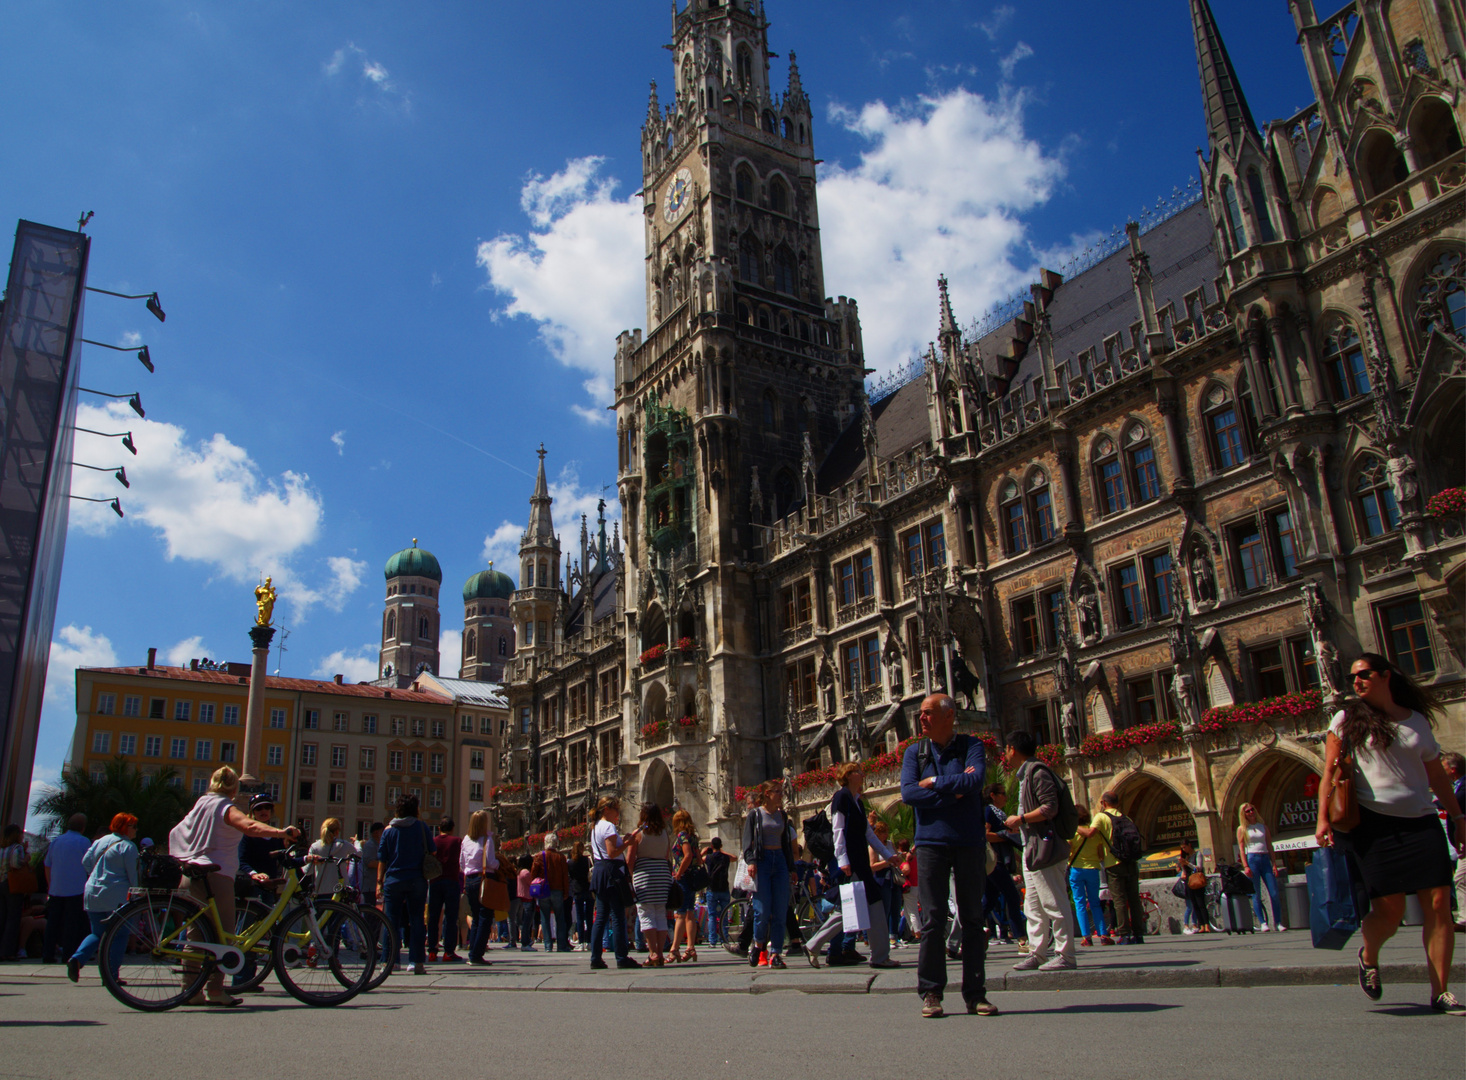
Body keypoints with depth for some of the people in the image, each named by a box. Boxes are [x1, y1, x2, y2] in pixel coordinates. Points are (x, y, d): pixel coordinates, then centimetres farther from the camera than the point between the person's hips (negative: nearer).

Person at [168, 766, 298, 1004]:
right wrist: (281, 832, -39)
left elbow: (176, 834, 31)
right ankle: (215, 989, -6)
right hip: (216, 876, -8)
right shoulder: (226, 808, -7)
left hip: (192, 876, 8)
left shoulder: (199, 804, 17)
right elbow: (250, 826, -28)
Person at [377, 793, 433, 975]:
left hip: (393, 880, 0)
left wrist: (379, 882, 6)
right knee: (416, 920, 4)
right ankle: (416, 962, 1)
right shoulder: (422, 828, 1)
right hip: (417, 880, 0)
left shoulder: (388, 830, 3)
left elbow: (381, 859, 2)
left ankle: (391, 960, 3)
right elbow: (432, 852, 4)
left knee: (392, 921, 6)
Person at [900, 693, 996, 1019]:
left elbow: (976, 780, -16)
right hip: (931, 842, 0)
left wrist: (934, 782, -9)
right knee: (933, 920, -1)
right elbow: (908, 793, -6)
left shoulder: (970, 746, 4)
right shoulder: (914, 752, 8)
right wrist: (954, 790, -10)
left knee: (973, 918, 5)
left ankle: (975, 992, 12)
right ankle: (931, 992, 6)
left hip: (970, 842, 0)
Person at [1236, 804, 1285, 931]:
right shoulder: (1242, 829, 6)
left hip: (1265, 859, 3)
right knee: (1256, 895, -3)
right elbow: (1241, 849, 0)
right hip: (1252, 859, -3)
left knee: (1274, 893, -3)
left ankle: (1278, 922, 4)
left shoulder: (1263, 827, 14)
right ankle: (1262, 923, 1)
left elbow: (1270, 847, 13)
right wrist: (1246, 866, -10)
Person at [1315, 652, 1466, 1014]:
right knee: (1389, 909, -5)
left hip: (1422, 822, 3)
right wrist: (1323, 819, -8)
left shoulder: (1418, 720, 12)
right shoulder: (1347, 720, 4)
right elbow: (1330, 773, 0)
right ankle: (1368, 956, 26)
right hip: (1373, 823, -3)